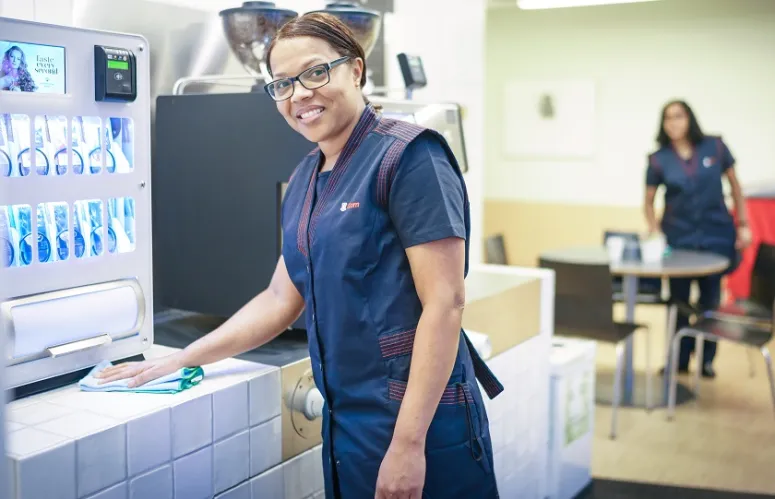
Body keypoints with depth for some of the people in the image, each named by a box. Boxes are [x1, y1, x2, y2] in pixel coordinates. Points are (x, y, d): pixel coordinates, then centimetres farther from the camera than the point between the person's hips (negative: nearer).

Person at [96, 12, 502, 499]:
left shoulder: (407, 157, -13)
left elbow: (445, 303, -17)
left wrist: (409, 443, -20)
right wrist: (178, 361, 13)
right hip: (346, 418, 7)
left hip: (419, 420, -7)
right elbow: (281, 300, 15)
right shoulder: (306, 178, 10)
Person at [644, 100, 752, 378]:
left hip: (716, 235, 0)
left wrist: (743, 225, 4)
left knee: (710, 300, 8)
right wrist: (655, 234, -9)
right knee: (679, 300, 8)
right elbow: (649, 201, 4)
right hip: (678, 238, 0)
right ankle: (679, 360, 21)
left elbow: (735, 185, 6)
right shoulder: (659, 159, -3)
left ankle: (707, 359, 23)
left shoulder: (715, 147, -3)